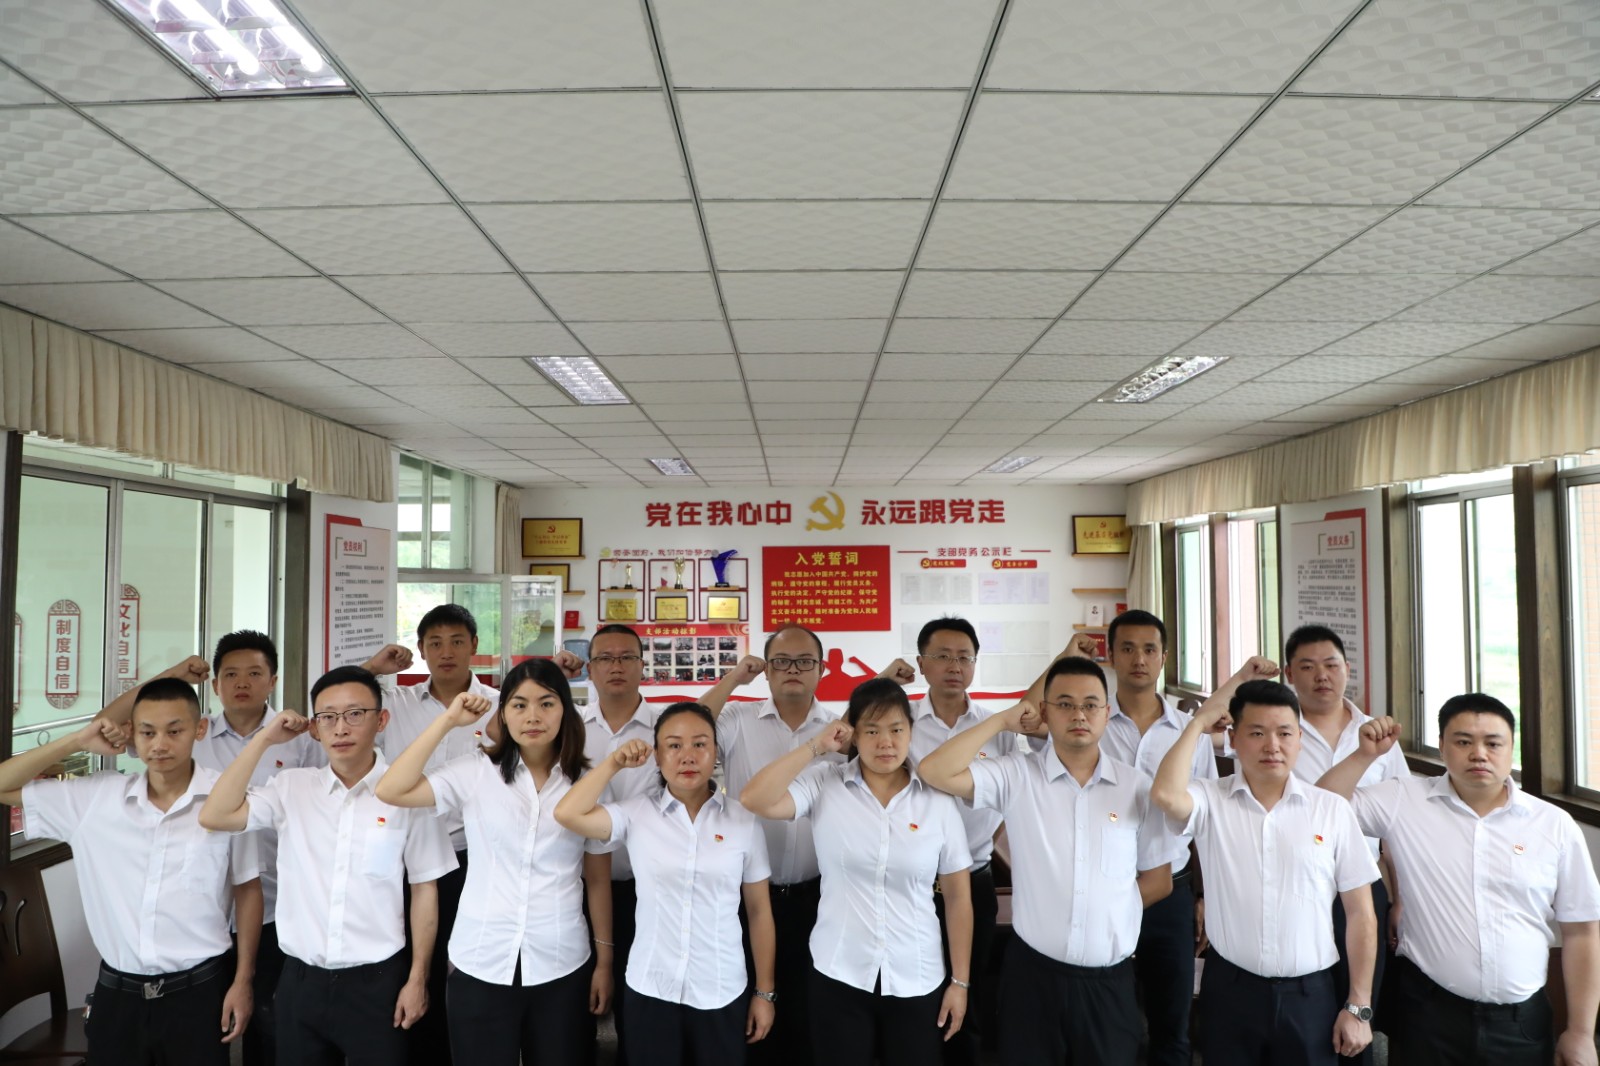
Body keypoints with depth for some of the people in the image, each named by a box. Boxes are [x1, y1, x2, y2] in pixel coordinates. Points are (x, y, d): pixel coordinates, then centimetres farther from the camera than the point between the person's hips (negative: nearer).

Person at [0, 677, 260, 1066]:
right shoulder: (95, 796, -1)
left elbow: (248, 890, -2)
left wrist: (242, 982, 0)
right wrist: (77, 741, -4)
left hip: (199, 989, -3)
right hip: (117, 992, 3)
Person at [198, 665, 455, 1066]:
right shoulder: (291, 787, 1)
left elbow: (424, 888, -3)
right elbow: (215, 817, -10)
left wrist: (417, 978, -2)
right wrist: (264, 739, -8)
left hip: (377, 980, -3)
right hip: (300, 979, 3)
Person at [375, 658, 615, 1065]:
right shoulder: (475, 771, -3)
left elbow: (598, 880, 4)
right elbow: (391, 791, -15)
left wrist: (604, 959, 4)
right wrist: (448, 721, -12)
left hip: (562, 967, 1)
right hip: (481, 963, 0)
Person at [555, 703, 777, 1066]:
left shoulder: (743, 821, -4)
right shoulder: (636, 813, -4)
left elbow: (758, 911, 2)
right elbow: (568, 814, -18)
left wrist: (765, 992, 5)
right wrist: (615, 762, -9)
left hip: (722, 994, 0)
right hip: (650, 990, 0)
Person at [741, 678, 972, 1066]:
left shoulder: (937, 801, -4)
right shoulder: (824, 785, -6)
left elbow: (957, 896, 2)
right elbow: (754, 800, -21)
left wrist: (960, 981, 4)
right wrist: (817, 746, -16)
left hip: (916, 981, 1)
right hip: (838, 976, -1)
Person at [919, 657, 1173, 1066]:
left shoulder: (1137, 787, 0)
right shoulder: (1015, 775, -5)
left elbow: (1159, 880, 9)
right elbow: (936, 772, -19)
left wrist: (1110, 911, 2)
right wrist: (1002, 720, -12)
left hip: (1110, 979, 2)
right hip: (1032, 971, -1)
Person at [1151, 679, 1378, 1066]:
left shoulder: (1333, 810, -2)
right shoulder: (1211, 801, -5)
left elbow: (1360, 912, 3)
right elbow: (1165, 794, -28)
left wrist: (1359, 1006, 2)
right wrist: (1199, 722, -13)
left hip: (1310, 994, 1)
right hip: (1229, 989, -1)